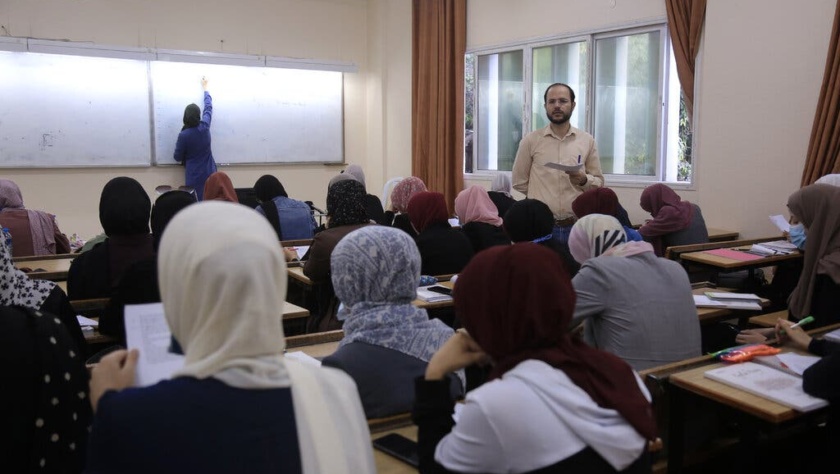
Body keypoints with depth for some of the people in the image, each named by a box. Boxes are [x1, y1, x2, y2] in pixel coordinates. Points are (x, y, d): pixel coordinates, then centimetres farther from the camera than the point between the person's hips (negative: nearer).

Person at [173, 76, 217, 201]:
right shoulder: (205, 126, -4)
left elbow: (177, 157, -3)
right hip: (209, 172, 3)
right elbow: (208, 107, 14)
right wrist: (205, 87, 27)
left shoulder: (183, 135, -13)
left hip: (194, 174, -3)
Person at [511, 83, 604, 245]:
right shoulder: (530, 140, 1)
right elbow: (519, 181, 8)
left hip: (576, 225, 1)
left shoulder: (587, 141, 5)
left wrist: (583, 180, -12)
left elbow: (599, 182, 8)